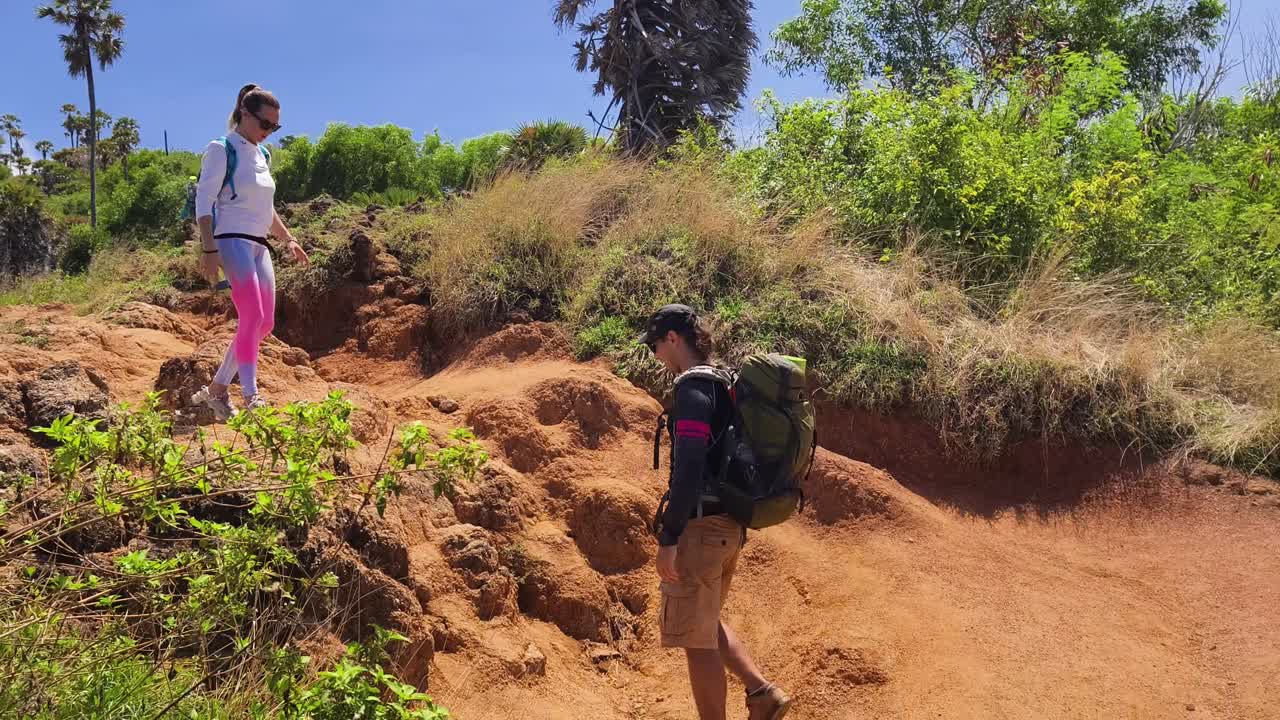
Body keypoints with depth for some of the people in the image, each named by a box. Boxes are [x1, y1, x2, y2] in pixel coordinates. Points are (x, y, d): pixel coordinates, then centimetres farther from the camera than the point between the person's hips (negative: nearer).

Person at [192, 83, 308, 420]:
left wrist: (288, 239, 21)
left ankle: (217, 389, 15)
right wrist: (208, 250, -19)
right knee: (252, 316, -19)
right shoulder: (222, 150, -3)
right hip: (233, 241, -8)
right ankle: (251, 398, -19)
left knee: (265, 322, 5)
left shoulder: (261, 155, 19)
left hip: (259, 246, 8)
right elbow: (204, 202, -10)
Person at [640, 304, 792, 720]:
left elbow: (689, 468, -24)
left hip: (701, 527, -10)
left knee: (696, 638, 2)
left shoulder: (693, 389, -16)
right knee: (704, 623, 24)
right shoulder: (726, 385, 13)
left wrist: (669, 537, -21)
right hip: (728, 525, 10)